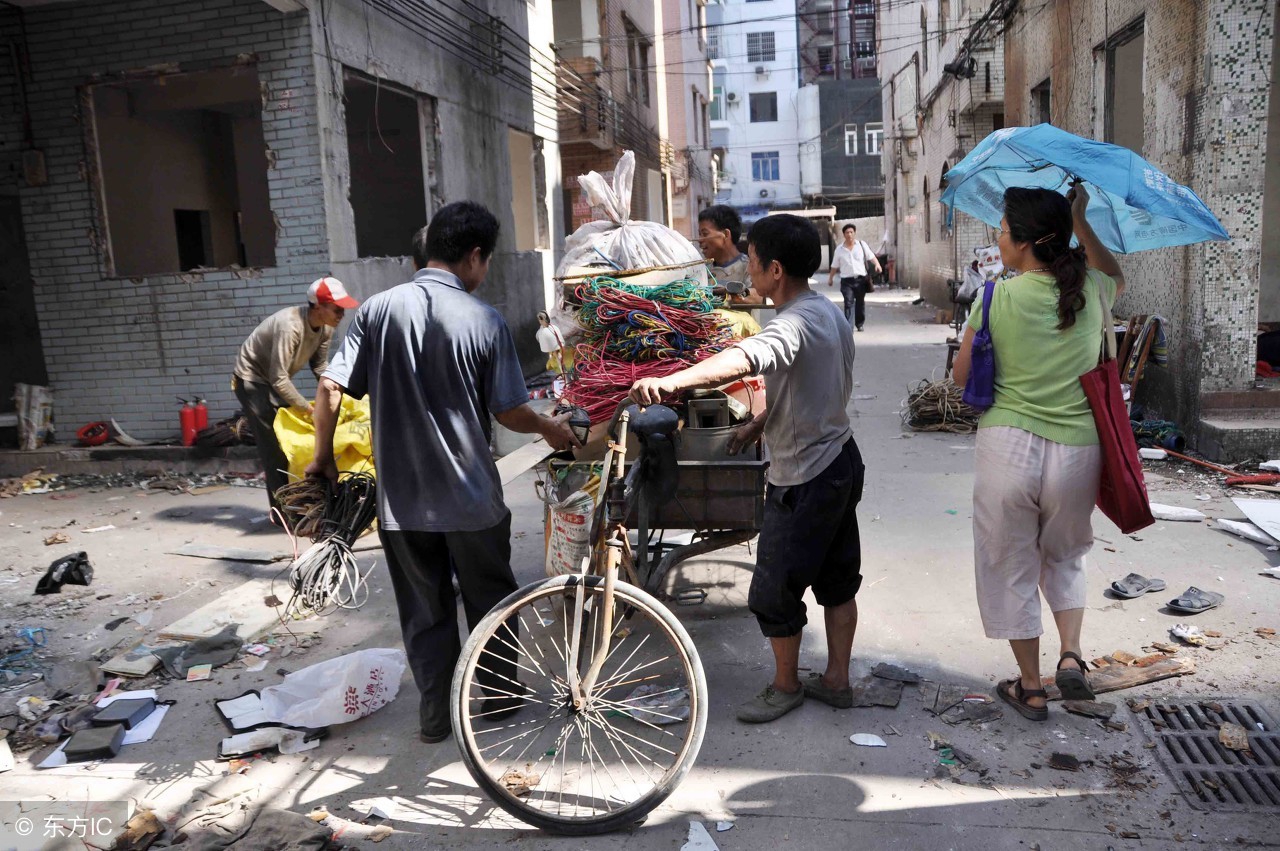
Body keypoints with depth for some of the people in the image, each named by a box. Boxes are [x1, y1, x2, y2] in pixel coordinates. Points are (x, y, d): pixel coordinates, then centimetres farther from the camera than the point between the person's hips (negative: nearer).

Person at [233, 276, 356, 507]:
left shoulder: (326, 326, -12)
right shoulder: (289, 325, -36)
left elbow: (320, 365, 3)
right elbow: (279, 379, -34)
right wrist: (309, 409, -26)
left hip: (276, 379, 8)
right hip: (252, 380, -8)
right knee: (274, 445, -9)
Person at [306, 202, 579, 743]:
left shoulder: (378, 309, -4)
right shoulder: (484, 321, -11)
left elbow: (331, 387, -7)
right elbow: (509, 412, -7)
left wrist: (322, 458, 7)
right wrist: (550, 429, 13)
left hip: (400, 498, 2)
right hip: (471, 496, -2)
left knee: (423, 610, 16)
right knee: (490, 599, 18)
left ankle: (435, 712, 24)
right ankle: (498, 695, 33)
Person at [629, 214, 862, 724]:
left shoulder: (796, 323, -25)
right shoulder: (829, 312, 6)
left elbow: (746, 358, -47)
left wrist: (671, 382, -60)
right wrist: (759, 425, 14)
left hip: (803, 479, -10)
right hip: (841, 460, 10)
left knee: (774, 594, 6)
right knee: (837, 580, 18)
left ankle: (786, 686, 24)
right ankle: (836, 681, 31)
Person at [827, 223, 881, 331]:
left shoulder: (862, 245, 5)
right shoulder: (839, 249, 5)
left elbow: (871, 257, 3)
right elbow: (835, 266, 12)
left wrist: (877, 264, -14)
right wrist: (830, 278, 13)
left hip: (861, 279, 1)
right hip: (847, 281, -1)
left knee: (860, 303, 12)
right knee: (849, 303, -11)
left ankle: (859, 324, 30)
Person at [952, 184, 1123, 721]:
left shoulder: (997, 298, -8)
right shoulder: (1091, 292, 1)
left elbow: (961, 375, 1)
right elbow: (1115, 277, 27)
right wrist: (1080, 222, 23)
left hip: (1008, 448, -3)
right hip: (1077, 451, 3)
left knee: (1011, 568, 14)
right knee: (1065, 556, 28)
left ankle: (1030, 688, 24)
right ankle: (1071, 656, 12)